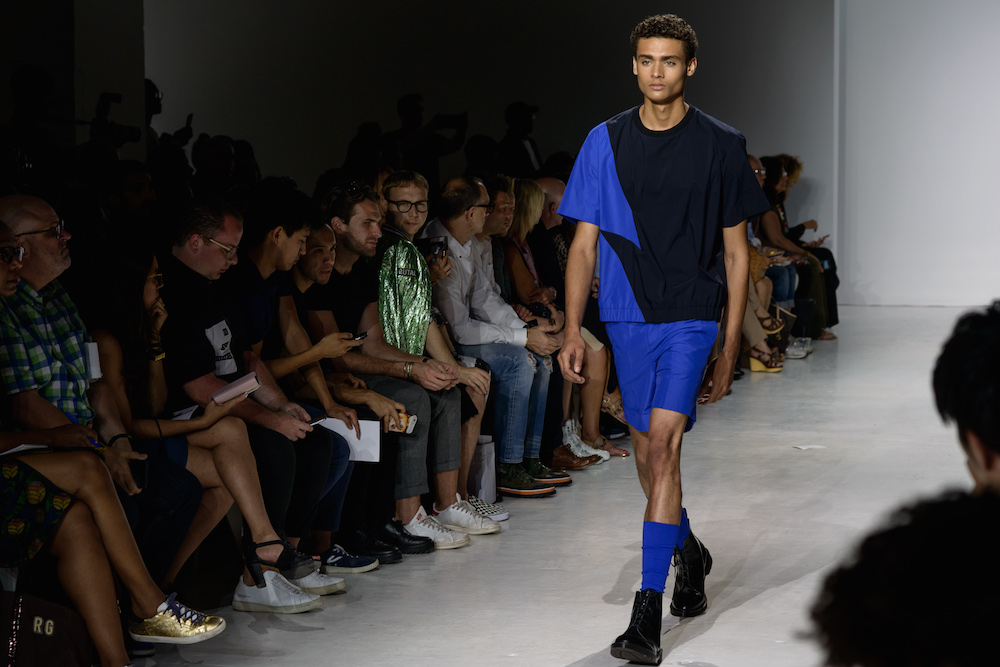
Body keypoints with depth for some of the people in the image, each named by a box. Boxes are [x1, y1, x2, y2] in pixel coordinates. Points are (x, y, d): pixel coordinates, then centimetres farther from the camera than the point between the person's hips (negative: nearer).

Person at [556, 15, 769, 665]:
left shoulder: (721, 146, -1)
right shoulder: (605, 142, 4)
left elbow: (735, 252, 4)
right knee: (648, 453, 12)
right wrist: (573, 331, -2)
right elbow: (585, 243, 6)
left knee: (663, 444, -16)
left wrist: (731, 346, 1)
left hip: (692, 317, -3)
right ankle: (689, 554, 41)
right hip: (628, 316, 3)